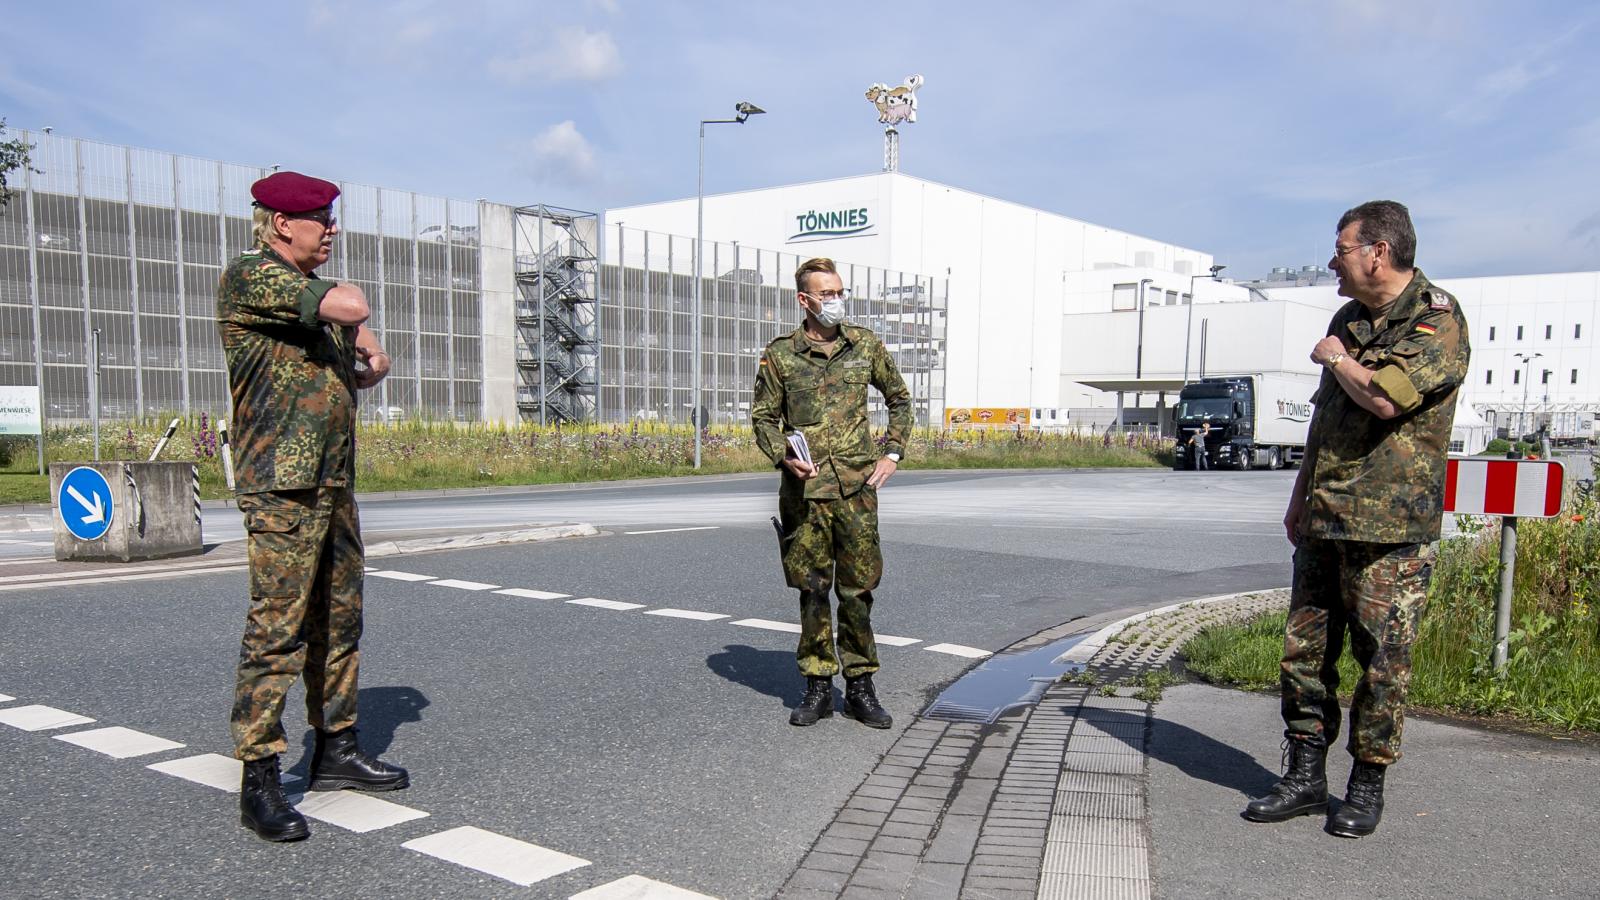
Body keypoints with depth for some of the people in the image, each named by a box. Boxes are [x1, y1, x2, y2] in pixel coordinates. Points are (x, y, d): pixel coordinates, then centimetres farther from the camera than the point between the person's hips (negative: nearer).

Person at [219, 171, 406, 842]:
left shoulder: (314, 293, 20)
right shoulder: (250, 276, -8)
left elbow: (370, 364, 29)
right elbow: (352, 306, -22)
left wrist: (365, 359, 5)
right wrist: (345, 316, 2)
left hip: (335, 482, 9)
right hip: (283, 485, -9)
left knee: (337, 622, 12)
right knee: (276, 628, -8)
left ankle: (336, 750, 22)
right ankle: (258, 781, -1)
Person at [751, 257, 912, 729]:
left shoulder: (866, 346, 6)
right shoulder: (779, 355, 1)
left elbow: (899, 399, 16)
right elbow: (763, 417, 7)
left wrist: (892, 452, 6)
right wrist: (784, 457, -10)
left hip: (856, 486, 1)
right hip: (803, 489, 0)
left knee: (858, 588, 4)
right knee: (811, 589, 6)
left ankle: (860, 687, 16)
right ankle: (817, 686, 18)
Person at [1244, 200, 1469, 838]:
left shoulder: (1437, 318, -9)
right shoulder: (1349, 319, 16)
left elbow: (1386, 397, -25)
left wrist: (1336, 359, -6)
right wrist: (1300, 496, 20)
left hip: (1391, 525, -8)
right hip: (1325, 521, 8)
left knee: (1382, 657, 1)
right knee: (1305, 646, 9)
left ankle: (1367, 786, 15)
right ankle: (1305, 777, 19)